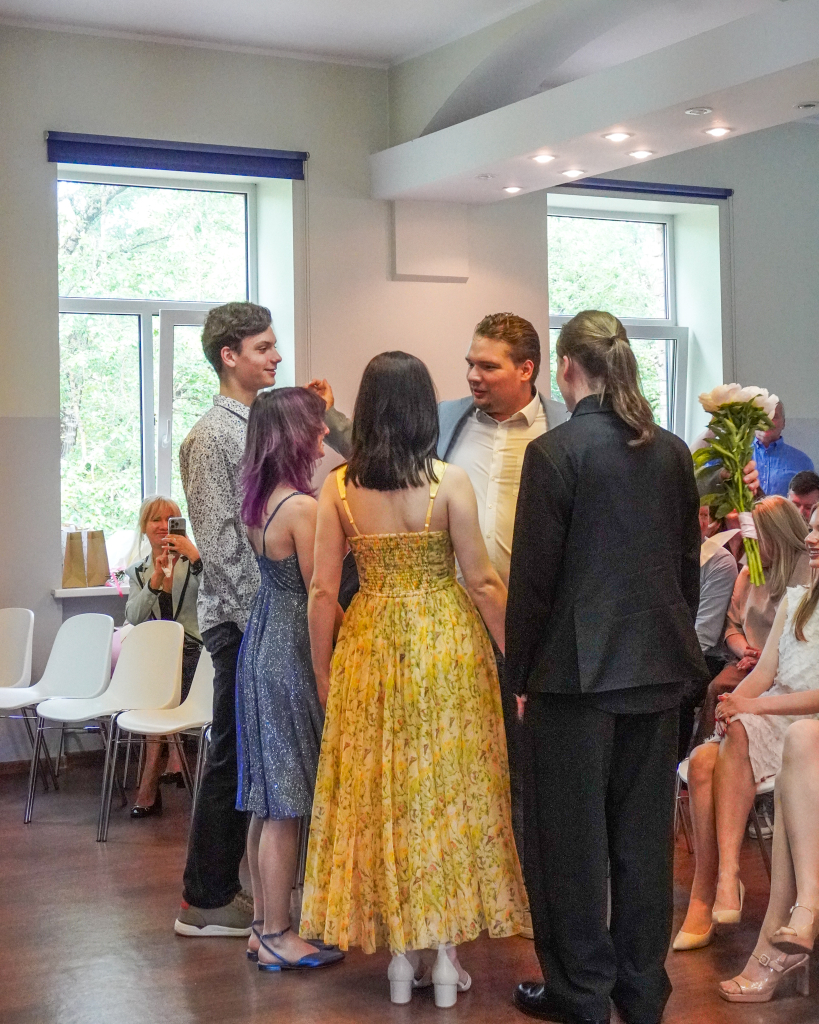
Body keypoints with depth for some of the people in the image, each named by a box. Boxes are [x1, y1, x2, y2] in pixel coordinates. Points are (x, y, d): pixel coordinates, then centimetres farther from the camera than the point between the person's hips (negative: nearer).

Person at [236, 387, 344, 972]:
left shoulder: (260, 502, 7)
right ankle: (277, 938, 8)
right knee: (286, 805, -1)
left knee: (270, 801, 14)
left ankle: (265, 926, 23)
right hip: (293, 656, -9)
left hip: (263, 648, 9)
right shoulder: (303, 507, -19)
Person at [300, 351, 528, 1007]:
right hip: (447, 642, -1)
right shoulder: (450, 482, -9)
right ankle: (447, 956, 14)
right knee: (451, 788, 9)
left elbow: (323, 590, -3)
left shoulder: (339, 487, -4)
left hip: (370, 649, 2)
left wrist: (322, 670, 9)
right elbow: (482, 582, -8)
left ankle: (400, 956, 17)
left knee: (380, 791, 11)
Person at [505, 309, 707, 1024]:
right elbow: (688, 562, 10)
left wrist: (520, 672, -2)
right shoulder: (673, 452, 4)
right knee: (645, 831, 14)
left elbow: (534, 573, -11)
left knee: (573, 834, 7)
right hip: (658, 668, 6)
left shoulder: (555, 452, -13)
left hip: (577, 669, -5)